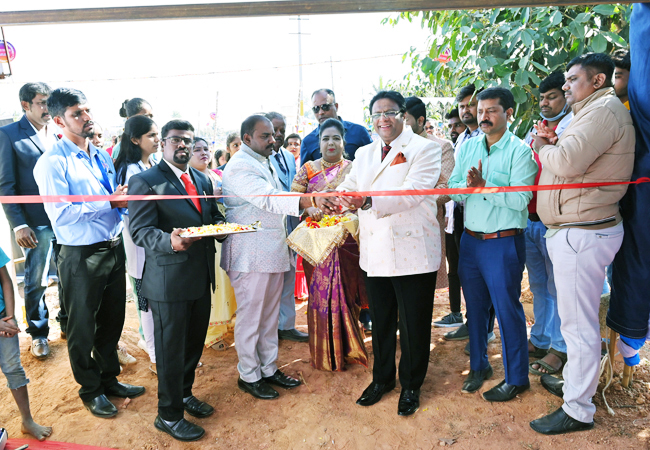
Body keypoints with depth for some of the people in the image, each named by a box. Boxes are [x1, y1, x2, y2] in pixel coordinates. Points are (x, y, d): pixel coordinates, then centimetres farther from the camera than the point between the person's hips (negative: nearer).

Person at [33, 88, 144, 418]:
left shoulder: (102, 157, 10)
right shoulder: (52, 163, -13)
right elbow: (61, 214, -21)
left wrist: (124, 200, -7)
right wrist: (110, 202, -20)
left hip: (114, 249, 7)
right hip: (81, 257, -6)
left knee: (112, 320, 19)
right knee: (83, 327, 11)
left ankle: (109, 379, 40)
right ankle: (90, 390, 32)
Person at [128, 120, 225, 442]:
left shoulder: (203, 180, 14)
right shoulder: (144, 181, -7)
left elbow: (214, 217, 18)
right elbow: (140, 231, -16)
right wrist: (170, 241, -35)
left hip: (201, 277, 7)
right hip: (169, 280, -6)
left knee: (195, 343, 20)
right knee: (171, 349, 6)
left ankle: (184, 394, 42)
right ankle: (169, 415, 25)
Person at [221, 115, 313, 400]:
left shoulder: (264, 162, 17)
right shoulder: (239, 167, -15)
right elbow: (266, 199, -30)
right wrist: (305, 202, -40)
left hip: (274, 252, 9)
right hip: (250, 256, -9)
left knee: (270, 315, 16)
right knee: (250, 317, 3)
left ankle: (268, 368, 30)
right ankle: (248, 375, 20)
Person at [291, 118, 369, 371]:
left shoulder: (353, 168, 7)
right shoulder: (308, 169, 8)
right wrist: (308, 207, -16)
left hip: (347, 241, 0)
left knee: (346, 292, 5)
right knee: (320, 293, 4)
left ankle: (347, 349, 24)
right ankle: (324, 353, 20)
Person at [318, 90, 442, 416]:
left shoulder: (425, 149, -5)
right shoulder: (364, 154, 16)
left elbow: (412, 192, -20)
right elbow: (349, 186, 7)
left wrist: (368, 201, -33)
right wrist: (329, 199, -17)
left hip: (413, 251, -5)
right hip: (374, 252, 5)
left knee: (413, 325, 8)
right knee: (380, 321, 18)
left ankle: (411, 386, 30)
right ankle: (382, 378, 39)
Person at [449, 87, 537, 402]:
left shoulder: (520, 151, -8)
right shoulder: (467, 146, 8)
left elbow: (520, 199, -18)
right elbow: (452, 188, 3)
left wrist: (483, 185, -22)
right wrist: (468, 185, -18)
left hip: (503, 243, -5)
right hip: (470, 239, 5)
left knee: (507, 310, 4)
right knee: (475, 306, 16)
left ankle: (516, 378, 23)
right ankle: (479, 366, 35)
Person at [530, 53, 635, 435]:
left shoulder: (605, 109, -12)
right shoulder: (594, 111, 21)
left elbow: (568, 162, -25)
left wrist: (543, 146, -5)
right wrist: (553, 143, 3)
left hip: (582, 234, -11)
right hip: (577, 230, 11)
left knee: (579, 324, -2)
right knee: (577, 319, 20)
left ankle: (578, 411, 10)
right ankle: (574, 381, 35)